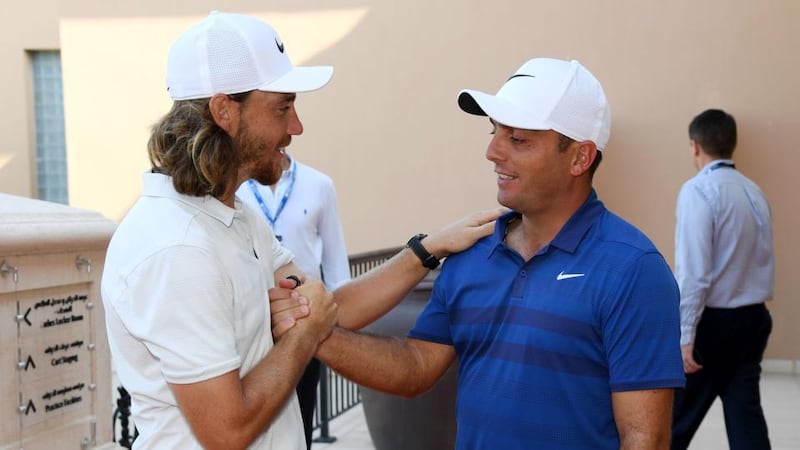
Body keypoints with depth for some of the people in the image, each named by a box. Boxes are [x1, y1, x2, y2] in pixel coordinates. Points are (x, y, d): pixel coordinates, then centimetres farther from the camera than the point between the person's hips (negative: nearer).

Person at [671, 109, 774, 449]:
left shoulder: (699, 190, -13)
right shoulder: (754, 192, 9)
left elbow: (694, 271, -19)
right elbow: (764, 259, 13)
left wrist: (685, 335, -19)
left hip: (712, 321, -6)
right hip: (753, 318, 7)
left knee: (679, 418, 6)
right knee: (746, 413, 7)